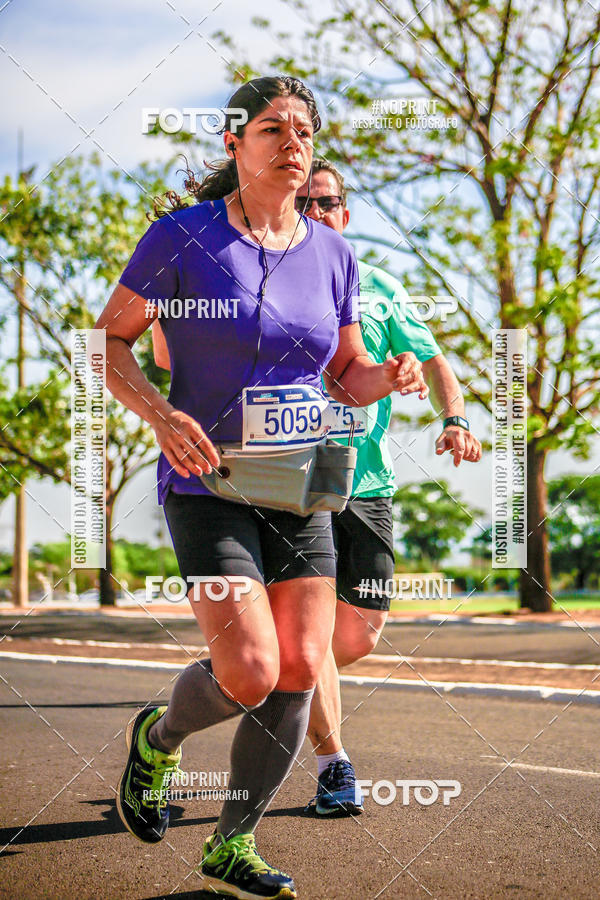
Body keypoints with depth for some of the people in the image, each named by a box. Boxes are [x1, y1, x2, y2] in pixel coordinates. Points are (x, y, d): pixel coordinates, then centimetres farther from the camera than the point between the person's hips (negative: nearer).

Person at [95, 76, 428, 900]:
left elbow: (348, 378, 14)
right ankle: (158, 738, 19)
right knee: (249, 675, -16)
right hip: (207, 484, -5)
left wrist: (392, 376, -9)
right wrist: (161, 415, -19)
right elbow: (109, 341, -2)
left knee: (300, 672, 0)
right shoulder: (183, 236, -7)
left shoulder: (330, 253, 6)